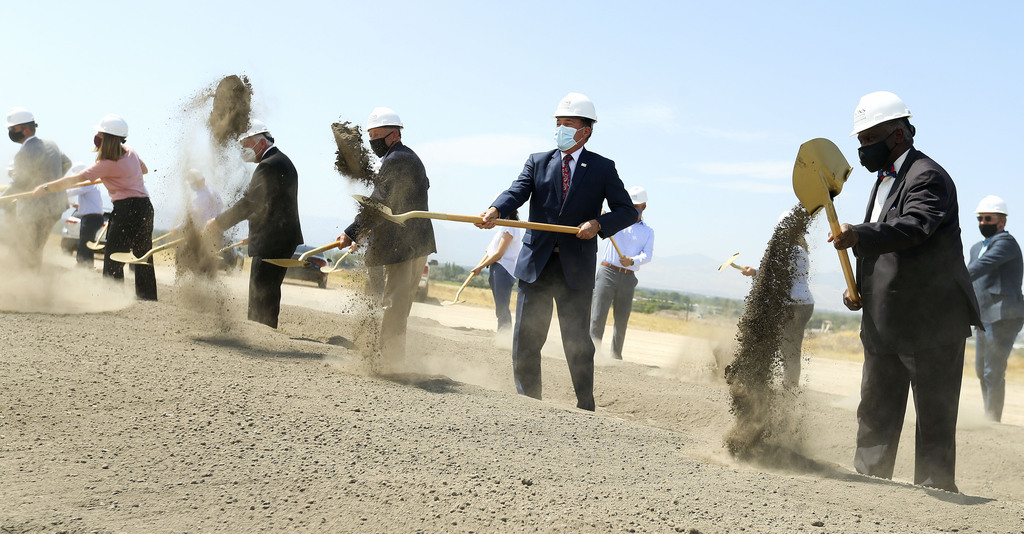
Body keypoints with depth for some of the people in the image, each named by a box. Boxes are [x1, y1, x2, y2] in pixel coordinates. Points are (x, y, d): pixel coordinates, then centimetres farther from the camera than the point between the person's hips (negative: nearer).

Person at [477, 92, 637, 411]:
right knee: (525, 339, 3)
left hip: (576, 268, -2)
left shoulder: (602, 168, 5)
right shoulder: (538, 162, 10)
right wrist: (495, 210, -27)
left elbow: (627, 211, 3)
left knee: (578, 342, 1)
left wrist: (598, 224, -15)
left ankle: (585, 407, 14)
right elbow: (517, 192, -6)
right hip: (536, 264, 2)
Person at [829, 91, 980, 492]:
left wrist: (858, 235, -42)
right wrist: (857, 290, 10)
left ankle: (934, 488, 6)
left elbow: (913, 227, -31)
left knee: (934, 414, 0)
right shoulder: (884, 180, 18)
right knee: (876, 410, 14)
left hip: (932, 322, -9)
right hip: (885, 323, 9)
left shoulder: (928, 177, -12)